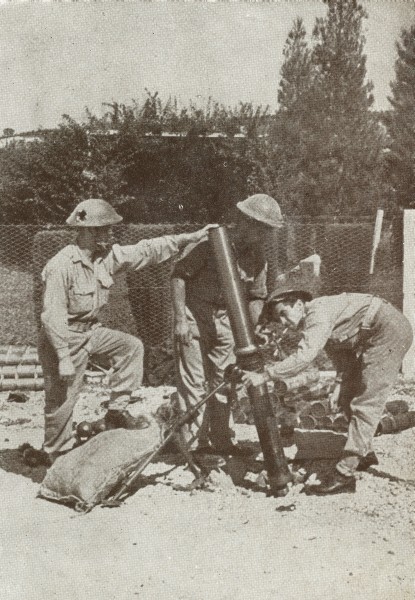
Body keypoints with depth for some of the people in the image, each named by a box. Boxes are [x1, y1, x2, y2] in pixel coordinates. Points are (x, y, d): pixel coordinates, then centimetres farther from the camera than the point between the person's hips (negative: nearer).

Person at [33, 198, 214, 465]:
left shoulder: (109, 255, -4)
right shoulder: (61, 266, -26)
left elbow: (145, 251, -3)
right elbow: (53, 315, -27)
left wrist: (189, 238, -9)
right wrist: (64, 358, -28)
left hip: (91, 330, 8)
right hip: (64, 336, -8)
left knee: (132, 346, 2)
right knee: (62, 399, 0)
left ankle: (117, 410, 8)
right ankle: (53, 454, 21)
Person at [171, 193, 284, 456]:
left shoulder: (258, 258, -1)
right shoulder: (211, 242, -19)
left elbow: (257, 297, 9)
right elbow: (179, 274, -15)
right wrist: (180, 319, -17)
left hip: (226, 320, 6)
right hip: (194, 316, -5)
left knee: (223, 381, 10)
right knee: (194, 382, -5)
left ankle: (220, 440, 22)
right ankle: (189, 442, 5)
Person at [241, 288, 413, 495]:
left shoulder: (318, 312, -19)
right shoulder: (311, 323, 10)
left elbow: (304, 357, -30)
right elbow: (341, 354, 17)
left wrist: (264, 375, -28)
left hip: (390, 330, -10)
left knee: (366, 404, -14)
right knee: (348, 398, 14)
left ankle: (344, 474, -15)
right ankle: (365, 453, 29)